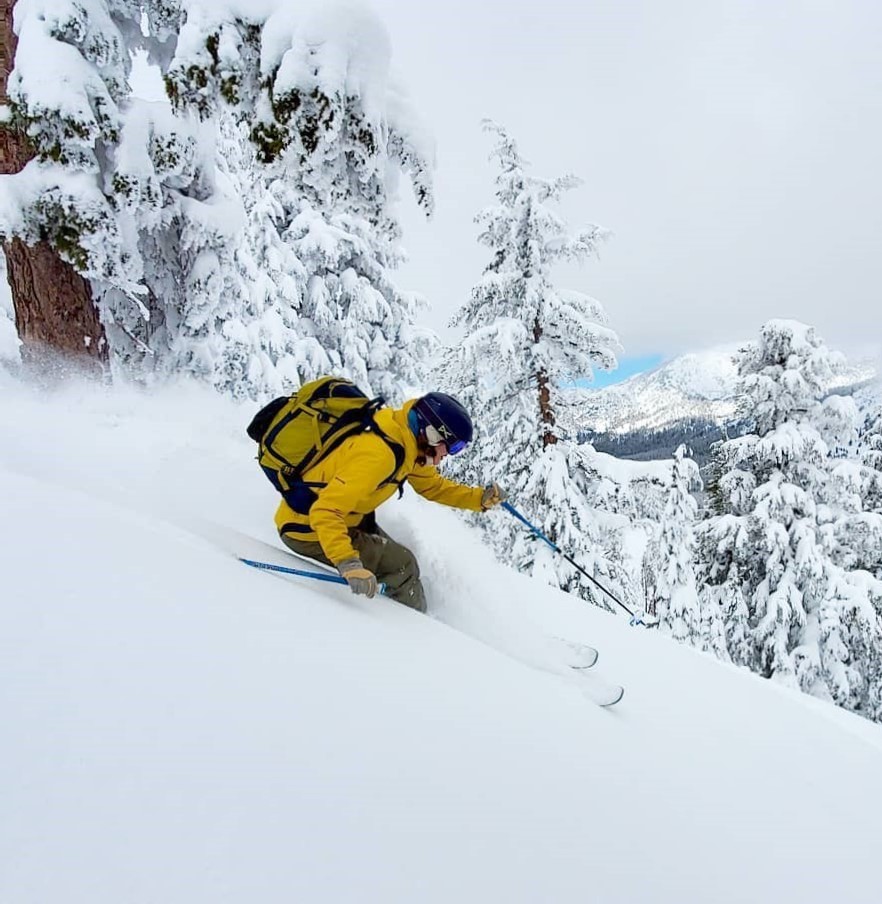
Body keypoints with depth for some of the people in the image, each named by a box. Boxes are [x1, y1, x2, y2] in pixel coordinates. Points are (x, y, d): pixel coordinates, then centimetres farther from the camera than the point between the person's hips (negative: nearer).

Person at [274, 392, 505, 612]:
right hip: (308, 530, -9)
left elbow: (433, 485, 13)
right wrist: (348, 563, -46)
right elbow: (326, 512, -37)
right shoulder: (377, 454, -32)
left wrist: (481, 498, 3)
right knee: (402, 565, -8)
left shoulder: (408, 444, -3)